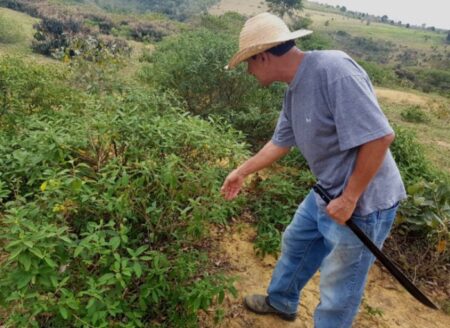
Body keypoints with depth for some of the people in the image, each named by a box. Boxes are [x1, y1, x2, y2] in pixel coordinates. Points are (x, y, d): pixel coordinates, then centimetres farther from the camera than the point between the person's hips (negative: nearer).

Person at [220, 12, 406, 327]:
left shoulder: (334, 69, -27)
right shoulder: (295, 89, 4)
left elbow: (379, 136, -29)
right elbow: (280, 142, 16)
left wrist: (349, 199, -22)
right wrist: (242, 172, 25)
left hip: (362, 204, -9)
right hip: (326, 194, 9)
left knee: (338, 292, 9)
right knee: (294, 245, 27)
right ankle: (281, 301, 53)